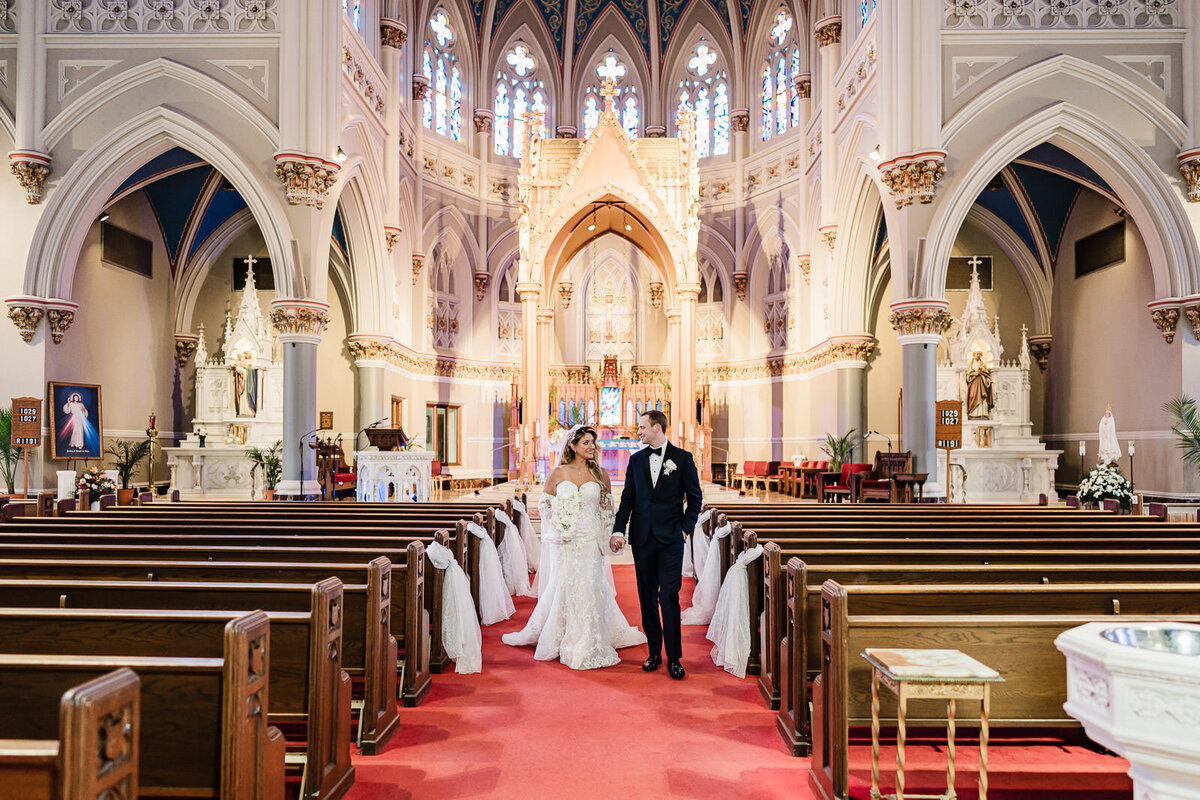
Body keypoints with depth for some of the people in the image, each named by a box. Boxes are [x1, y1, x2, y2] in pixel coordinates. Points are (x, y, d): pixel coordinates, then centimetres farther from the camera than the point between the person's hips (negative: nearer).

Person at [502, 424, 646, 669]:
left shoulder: (600, 474, 2)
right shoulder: (559, 473, 1)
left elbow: (607, 508, 9)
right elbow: (544, 502, 10)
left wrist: (603, 535, 3)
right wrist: (557, 524, -1)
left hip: (590, 541, 0)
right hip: (563, 542, 0)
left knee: (588, 589, 2)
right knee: (562, 588, 7)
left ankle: (588, 646, 14)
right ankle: (556, 638, 24)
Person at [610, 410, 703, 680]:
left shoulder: (683, 458, 0)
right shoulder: (636, 460, 10)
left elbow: (694, 498, 4)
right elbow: (627, 499, 9)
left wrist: (685, 528, -3)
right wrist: (618, 531, 0)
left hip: (670, 539, -4)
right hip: (642, 538, 4)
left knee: (669, 597, -5)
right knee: (647, 598, 9)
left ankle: (674, 658, 5)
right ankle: (654, 652, 21)